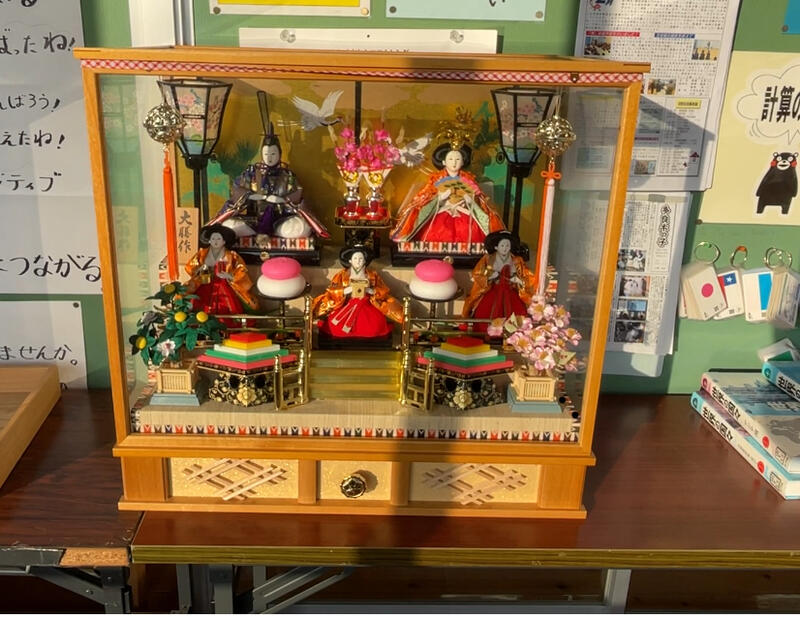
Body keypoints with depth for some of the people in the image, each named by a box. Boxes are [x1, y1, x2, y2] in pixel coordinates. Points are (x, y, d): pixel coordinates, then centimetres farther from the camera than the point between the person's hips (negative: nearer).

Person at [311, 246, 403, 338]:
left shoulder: (372, 275, 9)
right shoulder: (342, 275, 7)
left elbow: (384, 292, 4)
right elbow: (331, 292, -1)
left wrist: (370, 291, -13)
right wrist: (346, 290, -16)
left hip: (367, 307, 1)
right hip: (346, 307, -1)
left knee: (375, 327, -25)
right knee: (336, 327, -26)